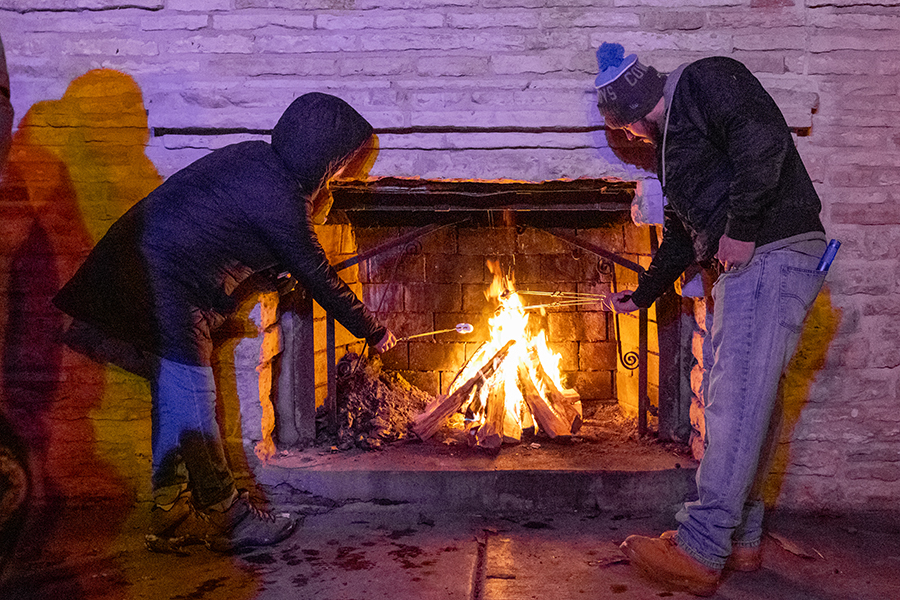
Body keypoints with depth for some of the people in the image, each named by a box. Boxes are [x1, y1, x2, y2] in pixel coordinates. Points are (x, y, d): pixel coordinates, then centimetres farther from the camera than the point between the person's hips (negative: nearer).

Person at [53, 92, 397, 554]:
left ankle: (172, 520, 25)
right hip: (168, 290, -10)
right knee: (191, 407, -1)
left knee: (175, 404, 14)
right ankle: (228, 519, 12)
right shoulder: (280, 200, -17)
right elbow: (319, 280, -10)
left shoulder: (253, 157, 9)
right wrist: (373, 332, 2)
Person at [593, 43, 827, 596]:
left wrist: (741, 229, -20)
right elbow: (683, 235, 30)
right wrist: (640, 296, 35)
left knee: (736, 402, -14)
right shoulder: (675, 142, 26)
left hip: (773, 255, -10)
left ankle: (699, 554, -12)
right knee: (739, 405, 10)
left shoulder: (706, 80, -1)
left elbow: (765, 141, -18)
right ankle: (740, 540, 18)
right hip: (739, 268, 10)